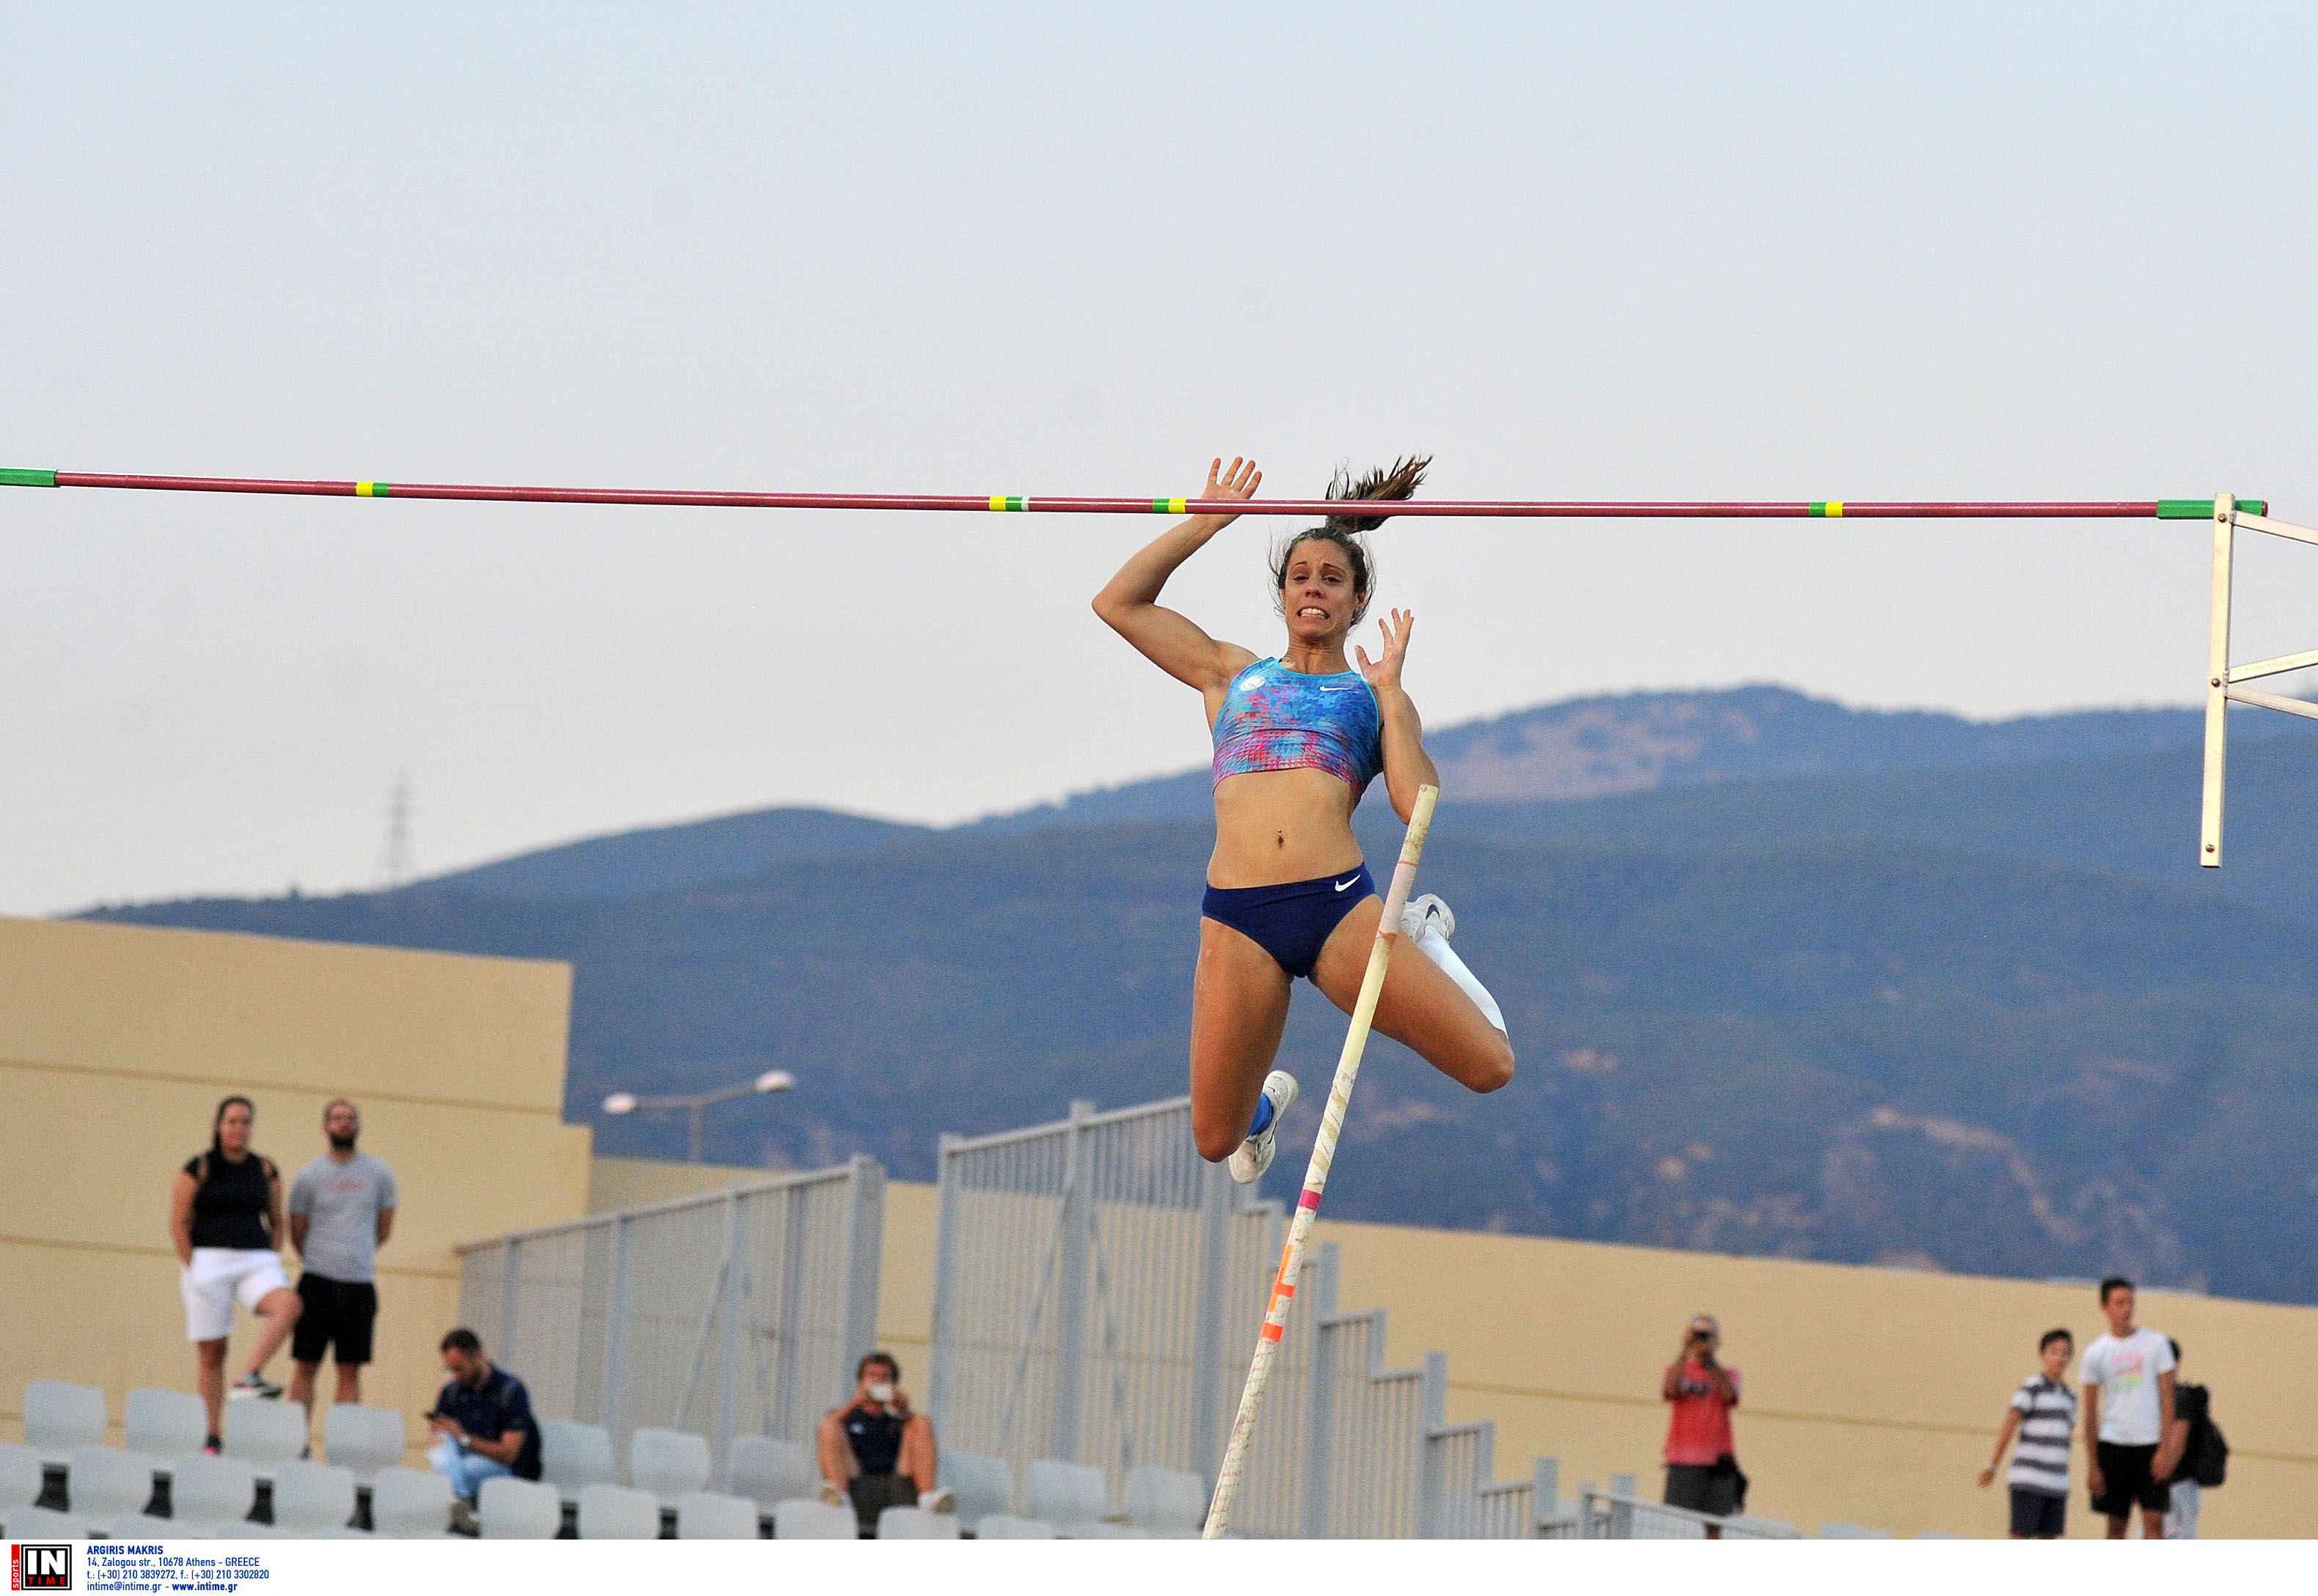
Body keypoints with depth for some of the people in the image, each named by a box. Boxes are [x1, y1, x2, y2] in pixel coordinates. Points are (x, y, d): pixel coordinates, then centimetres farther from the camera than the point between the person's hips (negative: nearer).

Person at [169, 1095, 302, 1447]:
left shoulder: (265, 1170, 10)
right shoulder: (199, 1169, 1)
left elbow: (276, 1223, 17)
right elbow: (179, 1223, -1)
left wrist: (272, 1262, 5)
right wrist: (192, 1269, -8)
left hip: (256, 1259, 2)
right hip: (208, 1260, -2)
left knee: (286, 1305, -29)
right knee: (210, 1350, -1)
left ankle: (250, 1377, -33)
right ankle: (212, 1435, 3)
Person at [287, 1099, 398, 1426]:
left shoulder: (379, 1175, 5)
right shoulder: (308, 1177, 1)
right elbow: (297, 1233, 11)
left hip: (360, 1284, 1)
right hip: (318, 1281, -1)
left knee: (351, 1371, 2)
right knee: (306, 1366, -2)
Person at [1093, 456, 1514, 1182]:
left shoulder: (1376, 699, 18)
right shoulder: (1233, 675, 22)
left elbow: (1417, 806, 1)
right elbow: (1119, 603, 20)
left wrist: (1388, 688, 7)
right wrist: (1203, 524, 19)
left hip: (1340, 905, -1)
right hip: (1236, 919, 1)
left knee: (1489, 1065, -8)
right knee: (1216, 1140, 2)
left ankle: (1423, 942, 21)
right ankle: (1266, 1102, 41)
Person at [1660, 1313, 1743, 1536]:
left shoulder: (1726, 1375, 13)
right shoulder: (1678, 1369, 11)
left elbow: (1730, 1395, -10)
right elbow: (1669, 1390, -11)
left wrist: (1711, 1359, -15)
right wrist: (1684, 1354, -16)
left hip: (1718, 1460, 1)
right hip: (1682, 1460, -1)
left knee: (1714, 1527, -1)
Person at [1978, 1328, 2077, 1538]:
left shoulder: (2069, 1396, 15)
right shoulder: (2032, 1387, -6)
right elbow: (2009, 1426, -10)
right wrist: (1993, 1466, -14)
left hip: (2057, 1483, 7)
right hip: (2028, 1479, -7)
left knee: (2049, 1538, 6)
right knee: (2021, 1536, -8)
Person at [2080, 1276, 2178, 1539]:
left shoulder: (2156, 1344, 2)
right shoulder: (2096, 1352, 5)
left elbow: (2167, 1398, 0)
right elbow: (2091, 1412, 6)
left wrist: (2165, 1448, -9)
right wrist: (2093, 1465, 1)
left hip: (2150, 1444, -1)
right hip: (2113, 1444, 1)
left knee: (2154, 1519, -7)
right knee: (2116, 1524, 3)